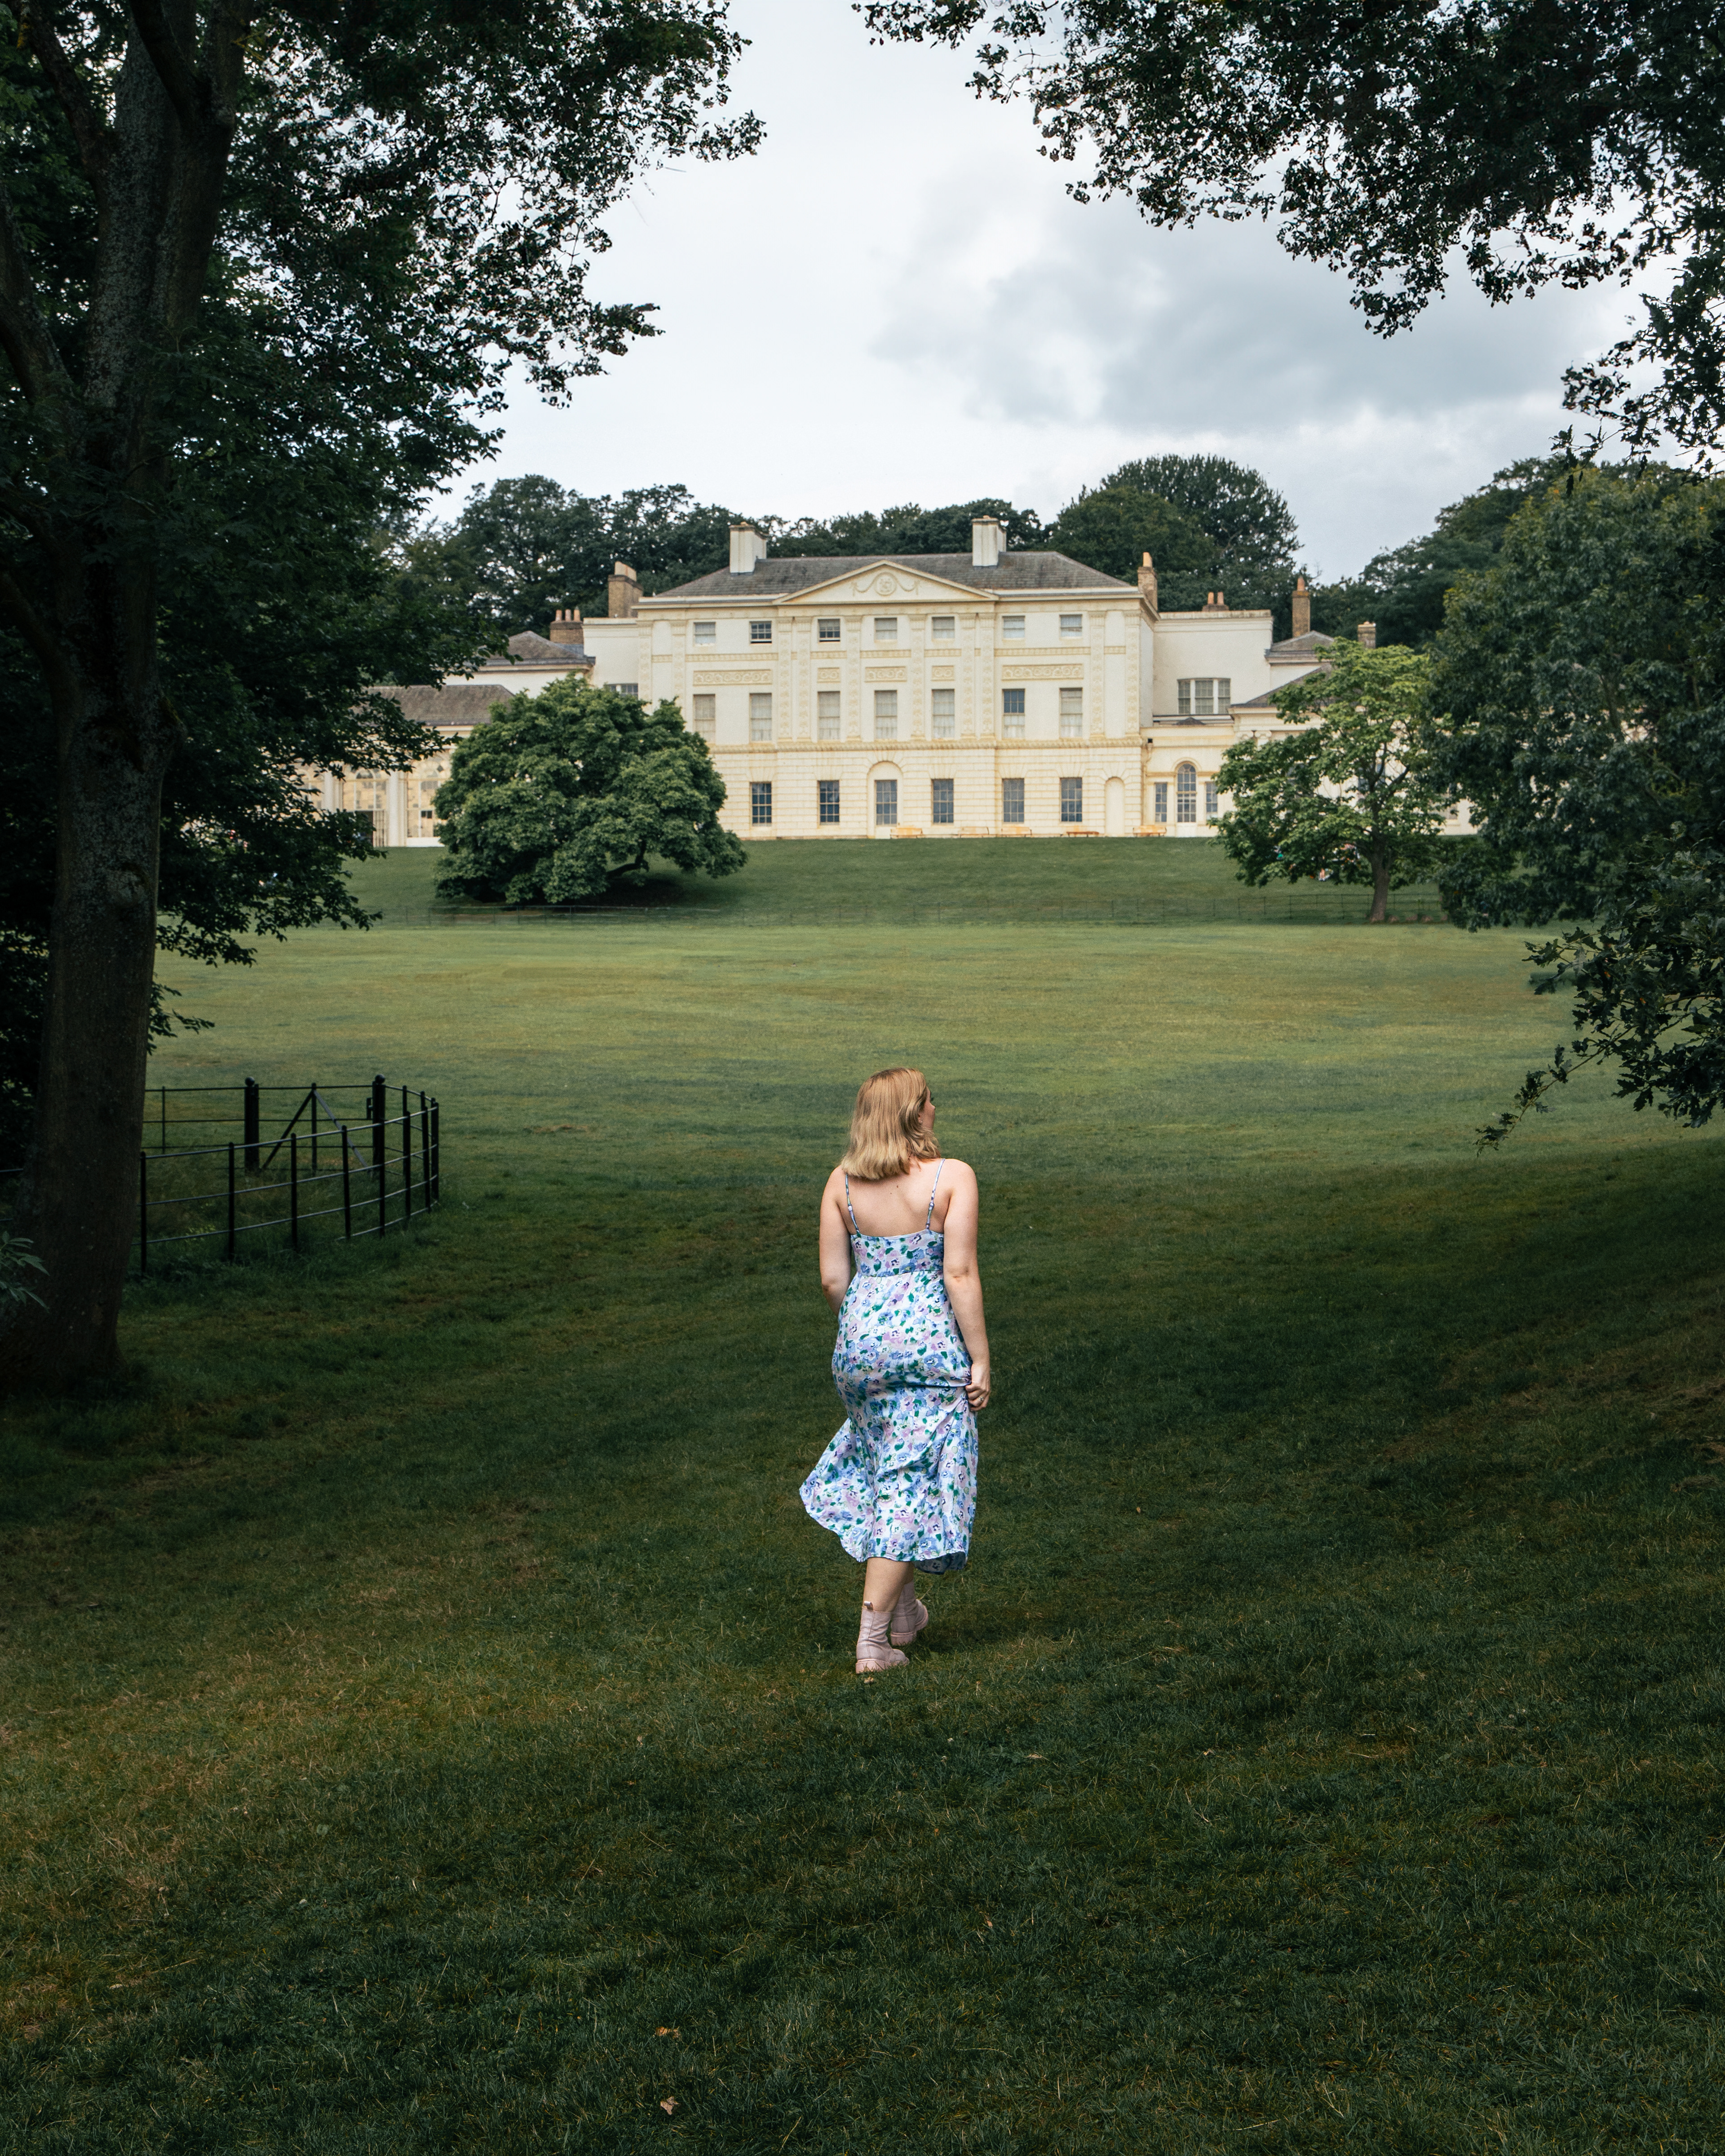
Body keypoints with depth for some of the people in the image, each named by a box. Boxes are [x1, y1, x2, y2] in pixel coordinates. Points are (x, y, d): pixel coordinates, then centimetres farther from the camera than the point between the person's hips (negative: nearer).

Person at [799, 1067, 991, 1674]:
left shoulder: (841, 1184, 1)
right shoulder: (952, 1178, -9)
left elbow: (833, 1278, 2)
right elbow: (960, 1274, -12)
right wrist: (980, 1359, -6)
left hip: (862, 1336, 4)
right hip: (930, 1340, -4)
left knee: (882, 1467, 23)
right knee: (912, 1482, 3)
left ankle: (904, 1608, 33)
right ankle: (873, 1637, 2)